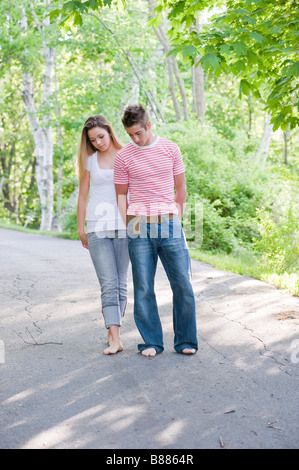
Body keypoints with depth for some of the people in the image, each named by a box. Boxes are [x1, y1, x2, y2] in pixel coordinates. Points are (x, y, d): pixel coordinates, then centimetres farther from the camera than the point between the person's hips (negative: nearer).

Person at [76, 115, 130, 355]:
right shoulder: (90, 160, 10)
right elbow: (83, 195, 14)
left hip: (123, 225, 0)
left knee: (121, 282, 3)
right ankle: (115, 338, -14)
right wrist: (81, 228, 12)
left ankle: (113, 330, 16)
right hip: (98, 227, 0)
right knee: (109, 283, -9)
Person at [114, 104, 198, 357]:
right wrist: (128, 226, 0)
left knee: (183, 285, 0)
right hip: (140, 227, -1)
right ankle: (152, 342, 13)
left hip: (169, 225, 1)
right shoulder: (123, 156, 4)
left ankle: (185, 341, 13)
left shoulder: (171, 149, 6)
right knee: (143, 288, 0)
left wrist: (176, 219, 11)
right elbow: (121, 194, 10)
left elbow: (181, 189, 14)